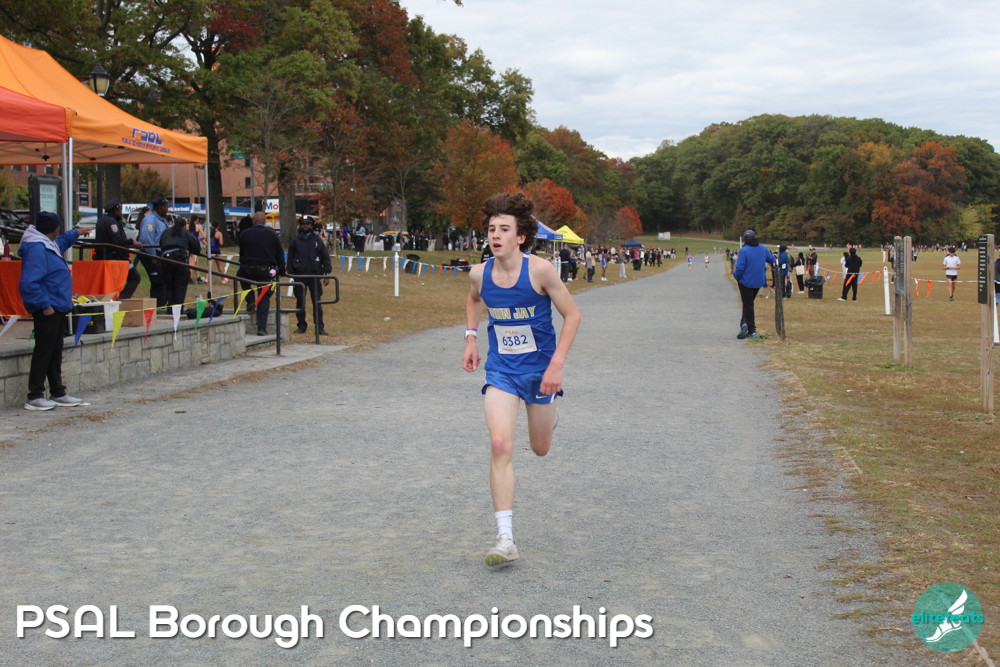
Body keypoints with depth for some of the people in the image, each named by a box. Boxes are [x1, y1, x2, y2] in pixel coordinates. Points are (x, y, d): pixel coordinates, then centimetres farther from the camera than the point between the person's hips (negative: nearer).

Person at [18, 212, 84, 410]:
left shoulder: (48, 245, 14)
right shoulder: (36, 249, -19)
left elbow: (62, 241, 42)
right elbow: (29, 284, -25)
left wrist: (76, 233, 55)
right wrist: (44, 305, -24)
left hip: (57, 308, 10)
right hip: (47, 311, -10)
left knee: (55, 353, 15)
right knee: (44, 351, -6)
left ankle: (58, 394, 22)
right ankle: (35, 397, -2)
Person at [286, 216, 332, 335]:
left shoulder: (317, 240, 7)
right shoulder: (295, 241, 8)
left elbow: (325, 257, 6)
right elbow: (290, 259, 9)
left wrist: (326, 274, -1)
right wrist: (291, 275, -1)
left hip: (314, 276, -1)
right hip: (299, 276, 1)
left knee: (317, 302, -2)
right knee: (300, 302, 5)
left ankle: (319, 327, 1)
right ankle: (301, 326, 15)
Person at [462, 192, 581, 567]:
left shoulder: (539, 270, -18)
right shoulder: (479, 273, -8)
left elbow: (572, 315, -10)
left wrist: (557, 363, -17)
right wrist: (470, 338, 6)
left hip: (540, 369, -1)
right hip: (501, 370, 1)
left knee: (540, 448, 15)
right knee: (500, 444, -17)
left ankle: (547, 413, 54)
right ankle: (505, 539, -15)